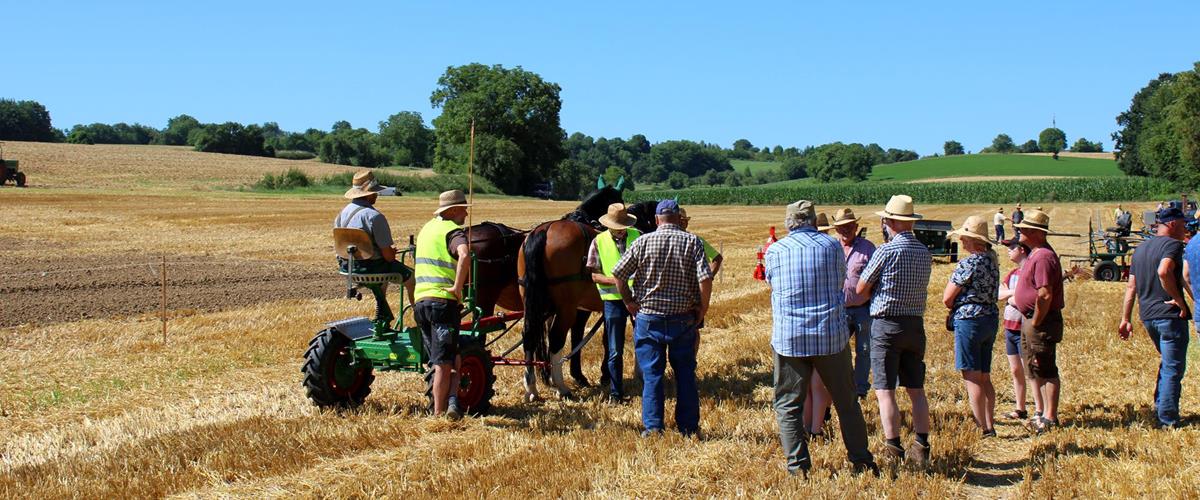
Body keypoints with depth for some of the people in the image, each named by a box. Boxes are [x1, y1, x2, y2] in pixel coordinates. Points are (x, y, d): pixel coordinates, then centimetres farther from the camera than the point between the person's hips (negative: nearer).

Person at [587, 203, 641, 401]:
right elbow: (594, 275, -5)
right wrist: (614, 280, -22)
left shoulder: (637, 236, 1)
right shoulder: (599, 242, -4)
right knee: (615, 351, 4)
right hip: (614, 299, -2)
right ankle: (615, 392, 15)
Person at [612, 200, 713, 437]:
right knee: (685, 373, 12)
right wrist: (702, 310, -2)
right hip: (683, 319, 1)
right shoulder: (692, 242, -5)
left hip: (648, 317, 0)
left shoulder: (643, 241, -4)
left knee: (652, 373, 7)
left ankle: (652, 426, 6)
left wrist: (629, 301, 7)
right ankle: (688, 427, 17)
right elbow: (705, 279, -14)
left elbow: (618, 274, -5)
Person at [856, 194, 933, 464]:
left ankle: (893, 450, -5)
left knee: (885, 391, -2)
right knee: (916, 390, 11)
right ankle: (921, 447, 10)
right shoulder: (925, 253, 5)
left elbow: (861, 288, -5)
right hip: (916, 323, 6)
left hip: (886, 324, -6)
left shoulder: (886, 251, -13)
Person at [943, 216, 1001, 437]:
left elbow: (947, 298, -13)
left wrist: (955, 308, 8)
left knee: (971, 378, -4)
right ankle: (990, 425, 18)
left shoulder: (968, 263, -16)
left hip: (969, 320, -9)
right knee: (985, 377, 15)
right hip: (991, 318, 9)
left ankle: (983, 429, -5)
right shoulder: (992, 260, 9)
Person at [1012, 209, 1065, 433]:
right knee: (1036, 372, 16)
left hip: (1042, 322, -11)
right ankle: (1046, 413, 24)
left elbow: (1045, 295, -26)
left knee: (1046, 371, -5)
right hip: (1032, 320, 11)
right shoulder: (1036, 253, 14)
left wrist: (1035, 323, -19)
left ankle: (1050, 418, 0)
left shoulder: (1043, 256, -20)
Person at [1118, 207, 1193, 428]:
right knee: (1173, 368, -1)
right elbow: (1163, 271, -29)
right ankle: (1168, 420, 1)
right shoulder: (1173, 244, -10)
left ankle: (1160, 408, 24)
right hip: (1170, 315, -8)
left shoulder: (1140, 249, 15)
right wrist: (1178, 300, -20)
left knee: (1167, 363, 24)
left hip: (1147, 316, 8)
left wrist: (1125, 319, 16)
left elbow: (1131, 286, 15)